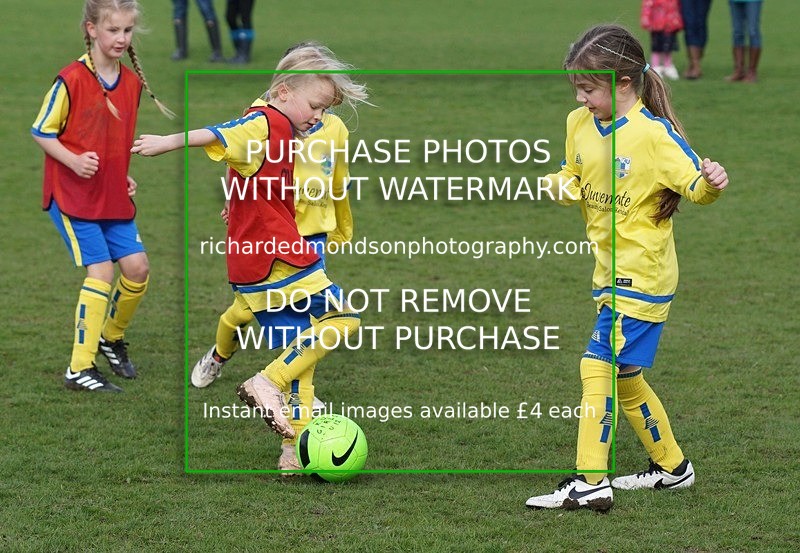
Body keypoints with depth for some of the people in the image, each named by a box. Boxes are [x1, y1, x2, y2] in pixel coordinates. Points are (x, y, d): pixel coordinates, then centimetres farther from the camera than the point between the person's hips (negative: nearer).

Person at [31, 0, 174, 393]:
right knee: (101, 270, -13)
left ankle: (112, 337, 28)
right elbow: (41, 131, -10)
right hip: (73, 195, -6)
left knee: (137, 266, 1)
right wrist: (74, 161, -22)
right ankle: (80, 369, -7)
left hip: (114, 198, 6)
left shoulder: (132, 83, 5)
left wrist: (125, 177, 7)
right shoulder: (71, 80, -16)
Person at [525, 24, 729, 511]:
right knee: (624, 375, 17)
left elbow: (694, 184, -17)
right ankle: (671, 466, 33)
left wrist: (712, 184, -39)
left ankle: (590, 483, -13)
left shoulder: (653, 134, -18)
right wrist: (550, 185, -4)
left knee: (600, 365, -14)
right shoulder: (580, 125, 4)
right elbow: (574, 182, 17)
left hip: (640, 274, -9)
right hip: (612, 272, 9)